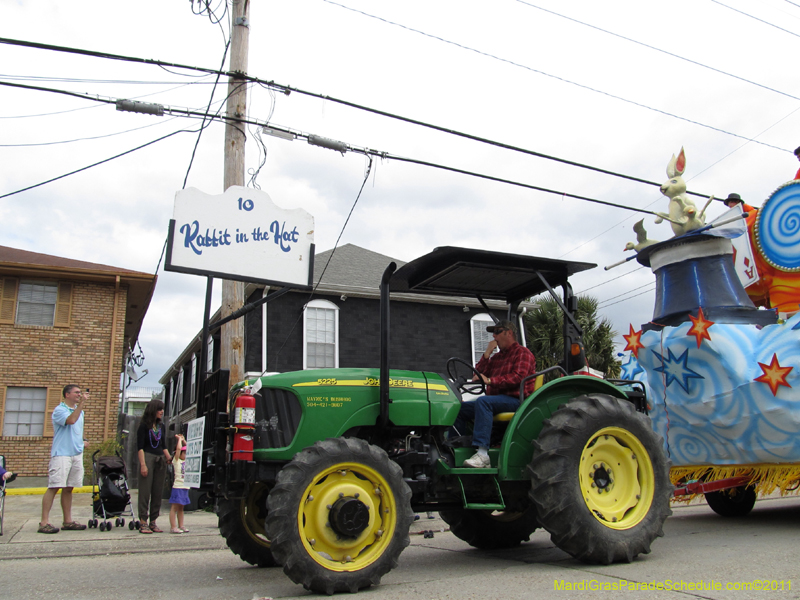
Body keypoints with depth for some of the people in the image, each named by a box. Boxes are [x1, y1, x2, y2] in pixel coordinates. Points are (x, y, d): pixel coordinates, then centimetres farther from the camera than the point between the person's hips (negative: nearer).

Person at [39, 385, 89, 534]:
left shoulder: (79, 411, 19)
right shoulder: (59, 410, -5)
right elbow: (71, 420, -25)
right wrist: (82, 403, -24)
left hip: (77, 454, 7)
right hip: (61, 454, -7)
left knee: (68, 488, 9)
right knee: (54, 487, -9)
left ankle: (68, 521, 11)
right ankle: (44, 522, -6)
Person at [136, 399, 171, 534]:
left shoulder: (161, 426, 15)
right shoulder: (144, 426, -2)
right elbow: (140, 447, -7)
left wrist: (169, 458, 6)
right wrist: (143, 464, -14)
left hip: (160, 460, 6)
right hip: (148, 457, -6)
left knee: (158, 491, 6)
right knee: (145, 491, -4)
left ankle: (153, 522, 12)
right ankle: (143, 522, 0)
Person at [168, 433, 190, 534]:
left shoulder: (185, 461, 14)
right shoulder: (176, 460, -5)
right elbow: (179, 448, -19)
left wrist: (183, 440, 17)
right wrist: (180, 439, -5)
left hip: (185, 487, 7)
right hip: (178, 486, -7)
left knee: (181, 507, 12)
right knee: (174, 507, -5)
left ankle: (181, 526, 15)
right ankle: (173, 527, -5)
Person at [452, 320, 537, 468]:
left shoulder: (523, 353, 2)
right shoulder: (497, 357, 25)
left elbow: (517, 378, -16)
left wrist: (490, 380, -25)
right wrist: (487, 354, 7)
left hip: (516, 400, -8)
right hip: (496, 399, 8)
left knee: (483, 401, -36)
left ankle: (483, 453, -44)